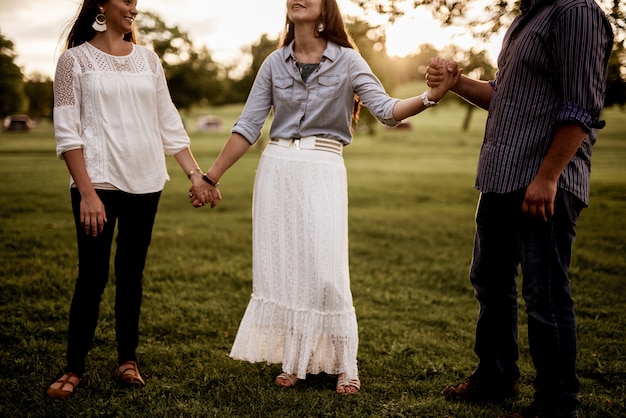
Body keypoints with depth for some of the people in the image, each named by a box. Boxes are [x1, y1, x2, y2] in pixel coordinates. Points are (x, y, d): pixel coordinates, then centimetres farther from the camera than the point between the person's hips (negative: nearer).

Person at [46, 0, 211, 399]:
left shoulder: (148, 58, 10)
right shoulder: (76, 59, -1)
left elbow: (169, 122, 11)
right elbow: (67, 131, -5)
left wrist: (195, 172, 4)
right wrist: (87, 191, -13)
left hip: (145, 183, 3)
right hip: (99, 182, -3)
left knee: (131, 273, 9)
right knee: (93, 276, -2)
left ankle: (128, 359, 21)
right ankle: (74, 367, 12)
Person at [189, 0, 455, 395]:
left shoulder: (347, 60, 0)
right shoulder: (275, 63, 8)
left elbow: (386, 109, -8)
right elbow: (248, 127, 9)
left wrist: (430, 96, -27)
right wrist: (210, 177, 7)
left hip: (323, 171, -3)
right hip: (276, 169, 3)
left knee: (326, 273, -6)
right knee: (280, 268, 5)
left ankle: (344, 365, 11)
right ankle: (293, 361, 20)